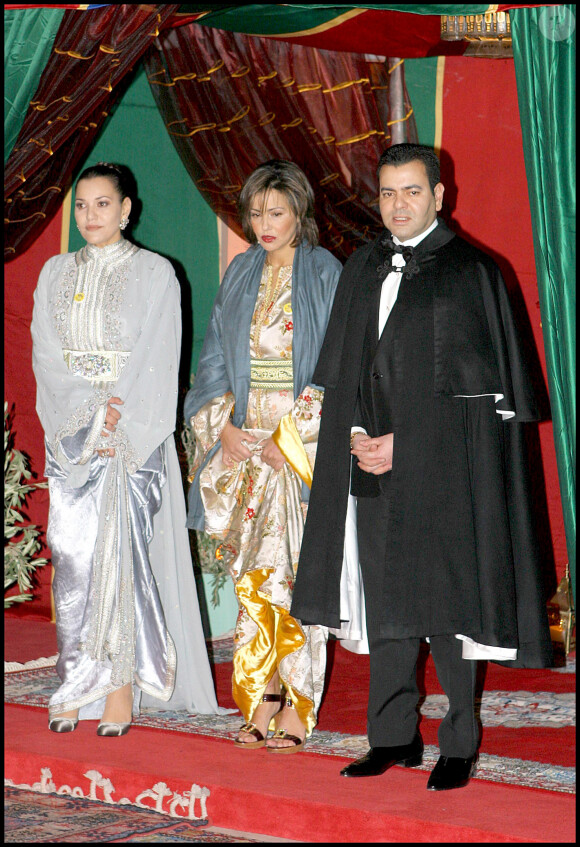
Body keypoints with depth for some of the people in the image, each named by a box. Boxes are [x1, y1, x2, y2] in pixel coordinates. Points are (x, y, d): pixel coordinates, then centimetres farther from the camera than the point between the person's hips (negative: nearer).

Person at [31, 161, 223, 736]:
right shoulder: (56, 273, 12)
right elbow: (46, 355, 5)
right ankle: (76, 686, 0)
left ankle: (122, 687, -5)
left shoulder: (154, 273, 2)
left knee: (124, 550, -7)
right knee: (71, 554, -2)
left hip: (135, 434, -3)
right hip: (70, 429, 3)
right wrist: (90, 410, -10)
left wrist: (121, 424, -14)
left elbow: (157, 361, -5)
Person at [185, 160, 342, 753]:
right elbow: (215, 358, 11)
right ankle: (262, 701, 9)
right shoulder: (240, 275, 12)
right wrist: (226, 425, -4)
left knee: (298, 570, -6)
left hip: (303, 443, -4)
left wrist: (290, 437, -13)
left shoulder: (324, 274, -2)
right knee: (253, 572, 3)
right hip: (243, 438, 4)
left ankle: (298, 707, -2)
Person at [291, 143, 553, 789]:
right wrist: (358, 435, 0)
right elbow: (344, 370, 16)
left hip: (444, 463, -5)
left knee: (444, 596, -4)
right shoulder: (362, 270, 13)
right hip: (376, 460, 5)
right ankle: (394, 736, 17)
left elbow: (475, 384, -8)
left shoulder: (471, 273, -4)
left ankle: (458, 745, 5)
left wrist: (402, 443, -12)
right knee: (386, 600, 8)